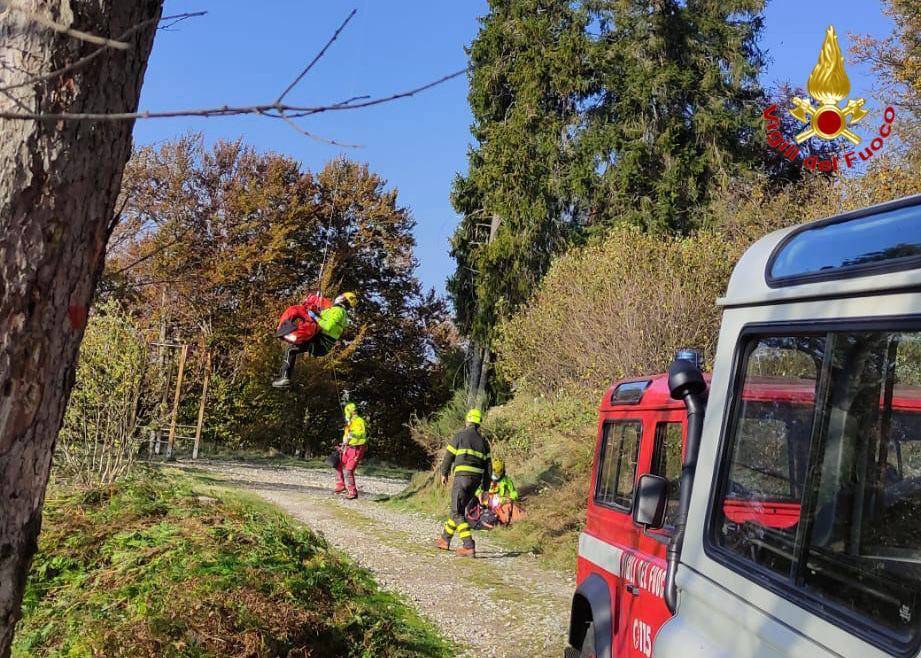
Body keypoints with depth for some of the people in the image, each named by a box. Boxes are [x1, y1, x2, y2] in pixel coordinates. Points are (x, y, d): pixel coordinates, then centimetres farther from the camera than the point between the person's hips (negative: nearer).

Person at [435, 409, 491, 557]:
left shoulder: (460, 435, -2)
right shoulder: (483, 441, 13)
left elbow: (449, 456, 0)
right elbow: (488, 465, 11)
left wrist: (444, 473, 14)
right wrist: (484, 487, 16)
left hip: (462, 476, -6)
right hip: (477, 478, 6)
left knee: (457, 512, -4)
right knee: (459, 508, 20)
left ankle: (469, 546, -17)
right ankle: (445, 539, 31)